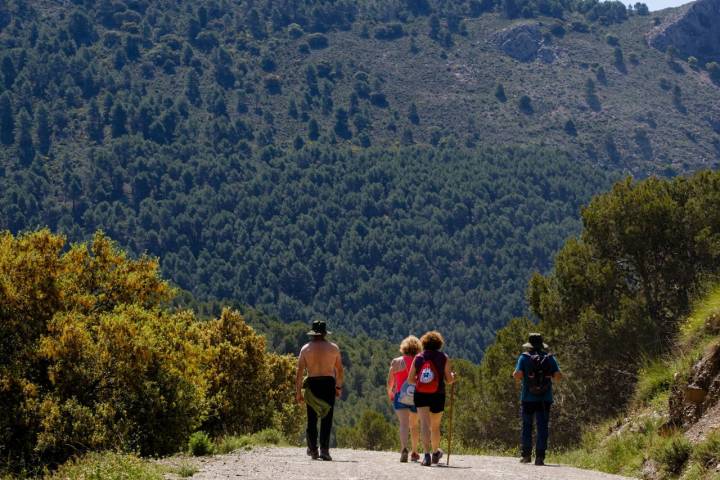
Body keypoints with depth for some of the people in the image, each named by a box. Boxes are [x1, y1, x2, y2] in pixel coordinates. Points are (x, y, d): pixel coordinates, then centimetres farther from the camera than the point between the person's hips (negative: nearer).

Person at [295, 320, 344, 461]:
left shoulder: (305, 348, 4)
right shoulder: (333, 348, 5)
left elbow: (300, 372, 1)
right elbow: (340, 371, 6)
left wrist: (298, 391, 3)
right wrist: (339, 387, 17)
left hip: (312, 383, 0)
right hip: (328, 383, 0)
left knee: (312, 419, 10)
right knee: (326, 418, 0)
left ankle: (313, 450, 12)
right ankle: (324, 449, -9)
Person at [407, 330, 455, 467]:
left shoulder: (418, 357, 5)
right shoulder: (443, 358, 1)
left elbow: (410, 379, 5)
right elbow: (449, 380, 0)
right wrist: (452, 377, 22)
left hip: (420, 395, 0)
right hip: (438, 395, 0)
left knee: (424, 423, -10)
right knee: (435, 426, 17)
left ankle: (427, 454, -29)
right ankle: (435, 453, 37)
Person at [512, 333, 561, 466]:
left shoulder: (524, 357, -2)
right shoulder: (550, 358, 4)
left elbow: (517, 375, -13)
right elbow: (558, 376, -4)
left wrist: (517, 378, 9)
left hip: (528, 398, -1)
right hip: (545, 399, 1)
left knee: (527, 426, 13)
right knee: (543, 427, 3)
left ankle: (526, 454, 12)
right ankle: (540, 456, -4)